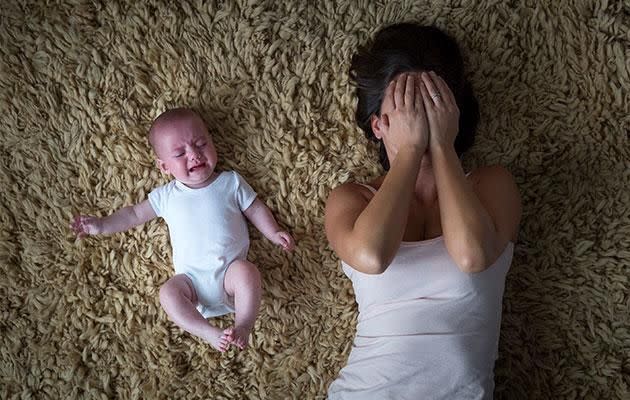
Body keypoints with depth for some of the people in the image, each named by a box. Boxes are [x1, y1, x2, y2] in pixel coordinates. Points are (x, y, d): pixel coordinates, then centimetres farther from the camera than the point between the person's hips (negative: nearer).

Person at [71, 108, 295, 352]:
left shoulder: (231, 182, 9)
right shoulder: (167, 195, 11)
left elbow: (255, 209, 14)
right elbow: (135, 214, 18)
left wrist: (274, 233, 1)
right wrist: (102, 226, 9)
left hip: (230, 268, -1)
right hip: (192, 276, 2)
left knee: (247, 271, -32)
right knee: (168, 292, -25)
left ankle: (243, 326, -26)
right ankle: (209, 333, -28)